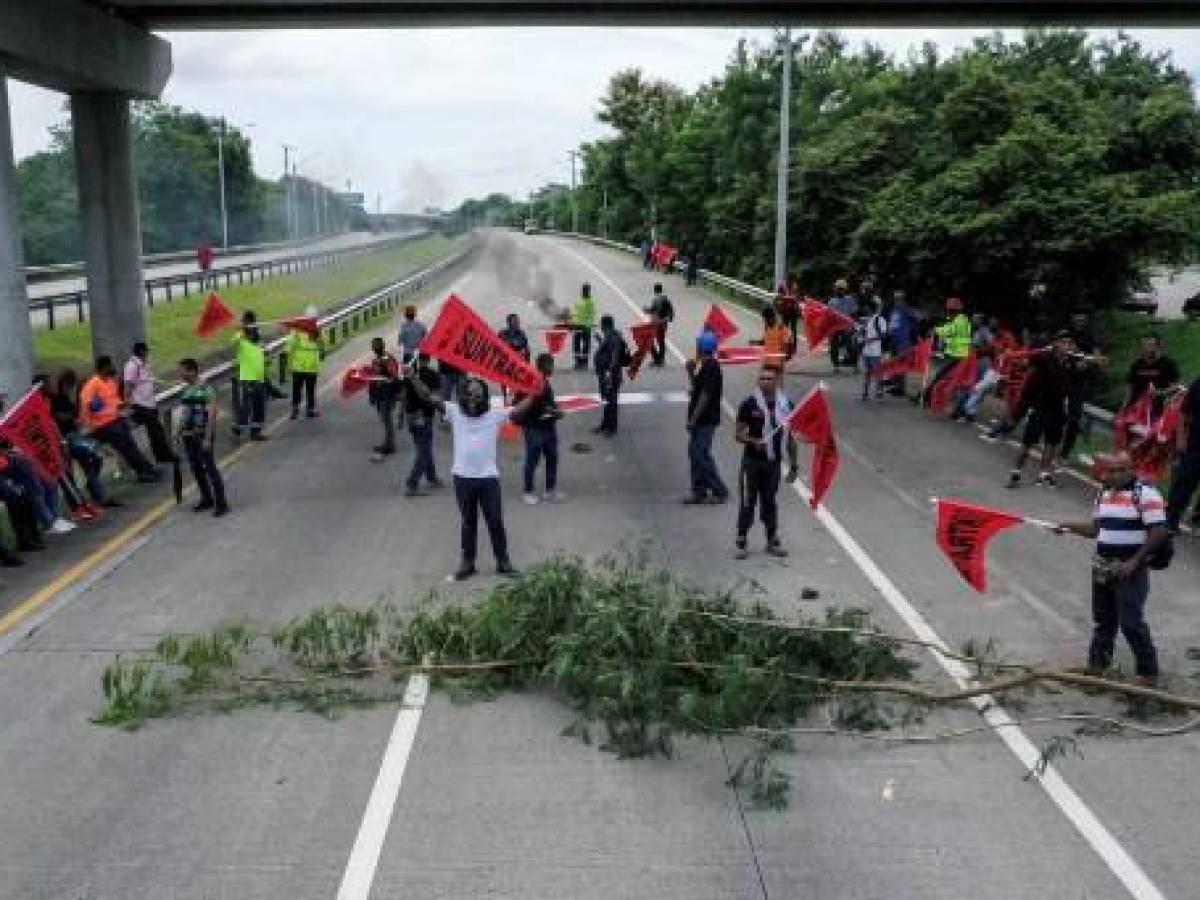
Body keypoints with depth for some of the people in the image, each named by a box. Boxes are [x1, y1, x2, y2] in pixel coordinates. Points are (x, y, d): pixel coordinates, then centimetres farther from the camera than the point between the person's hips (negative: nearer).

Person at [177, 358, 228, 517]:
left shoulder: (206, 390, -13)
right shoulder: (185, 390, 10)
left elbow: (212, 414, -16)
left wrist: (208, 438, -20)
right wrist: (180, 432, 15)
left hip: (203, 435, -7)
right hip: (188, 436, 8)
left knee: (209, 467, -6)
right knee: (196, 468, 12)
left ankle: (221, 502, -1)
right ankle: (206, 499, 24)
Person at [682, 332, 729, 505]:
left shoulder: (710, 368, -17)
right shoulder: (706, 367, 14)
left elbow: (705, 395, -22)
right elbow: (696, 390, 22)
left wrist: (693, 419, -21)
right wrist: (691, 372, 11)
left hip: (706, 420, -10)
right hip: (701, 420, 10)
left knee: (701, 455, -9)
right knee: (695, 453, 12)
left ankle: (719, 491, -3)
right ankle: (699, 492, 16)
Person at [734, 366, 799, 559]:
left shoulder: (786, 405, 4)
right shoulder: (750, 404, -5)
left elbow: (790, 437, 10)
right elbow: (739, 433, -2)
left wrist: (793, 465, 8)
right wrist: (753, 441, -22)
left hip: (773, 462, 3)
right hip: (752, 461, -3)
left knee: (770, 503, 11)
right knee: (747, 502, -1)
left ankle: (773, 541, 21)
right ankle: (741, 542, 8)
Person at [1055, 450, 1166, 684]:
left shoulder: (1146, 494, -14)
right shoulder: (1104, 494, 11)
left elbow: (1159, 532, -17)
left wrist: (1134, 562, -19)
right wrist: (1071, 527, 2)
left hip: (1130, 570, -7)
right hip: (1103, 568, 7)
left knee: (1131, 622, -5)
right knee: (1103, 620, 17)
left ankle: (1148, 671, 10)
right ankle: (1097, 663, 30)